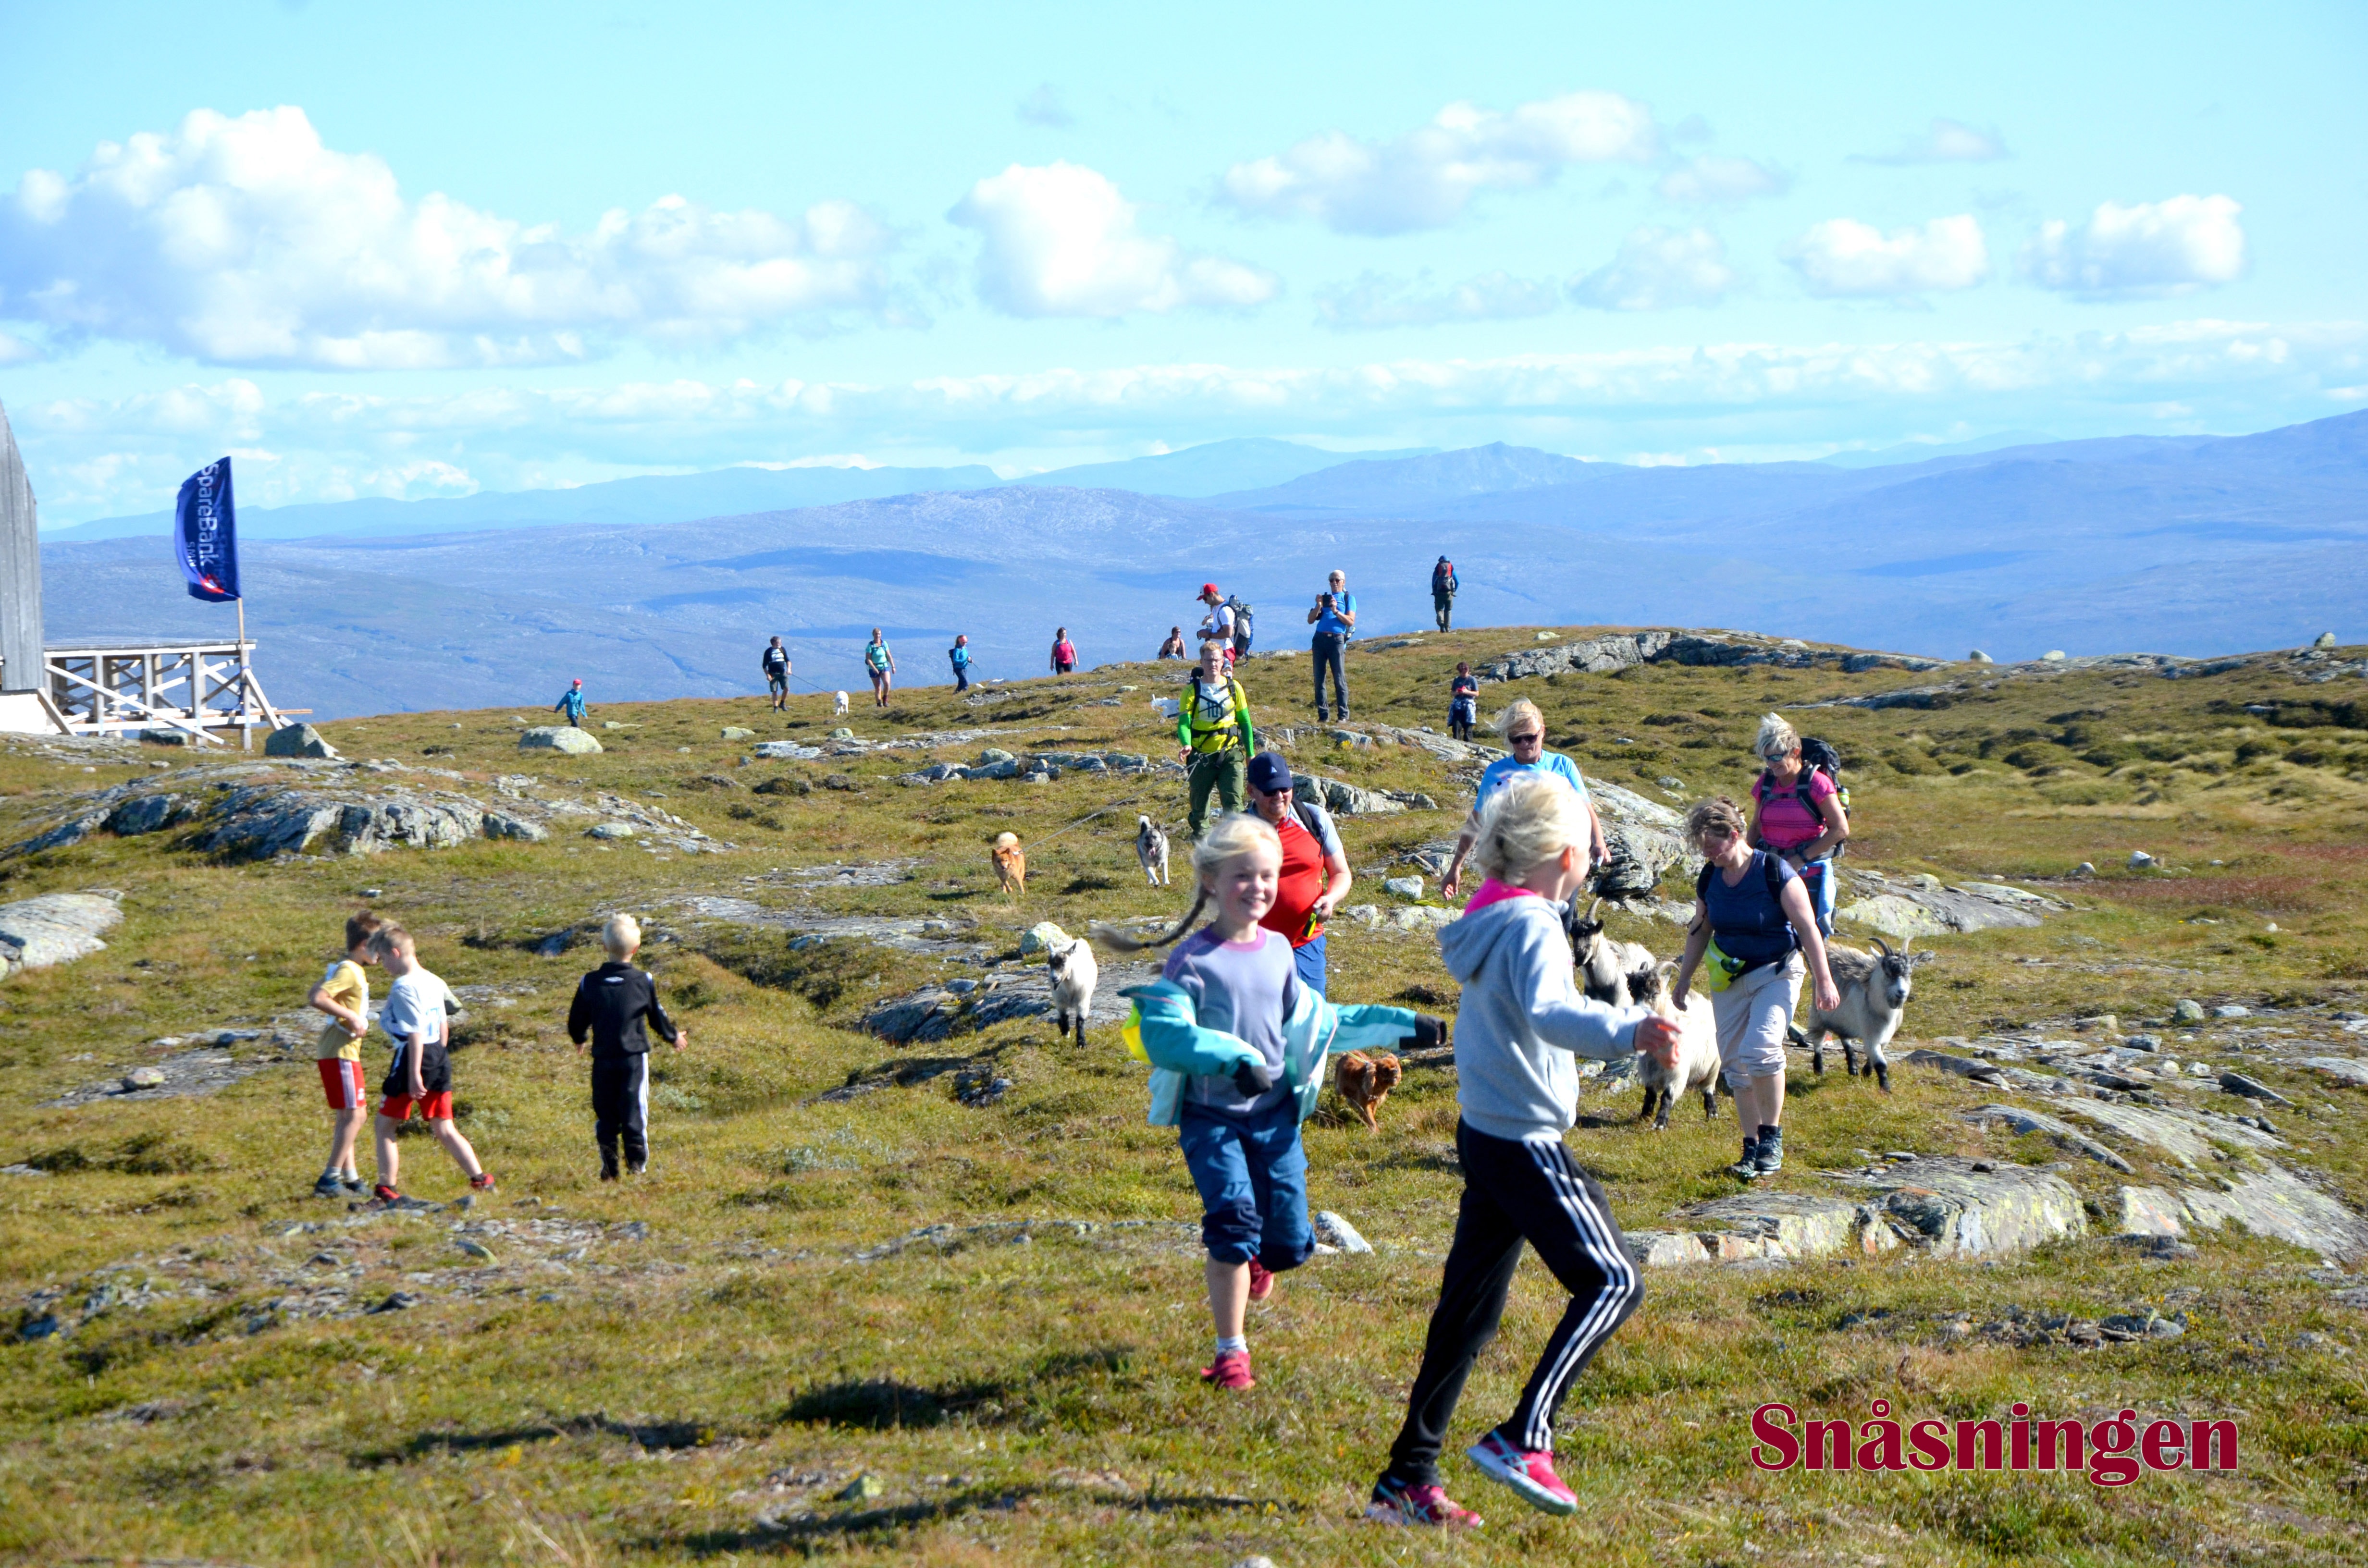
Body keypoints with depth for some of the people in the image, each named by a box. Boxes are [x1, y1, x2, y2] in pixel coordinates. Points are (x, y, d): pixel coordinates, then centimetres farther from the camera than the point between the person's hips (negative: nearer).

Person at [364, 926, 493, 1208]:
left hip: (412, 1058, -8)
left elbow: (415, 1033, -19)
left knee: (385, 1126, 5)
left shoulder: (404, 987, -15)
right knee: (444, 1130, 13)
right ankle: (480, 1180, 6)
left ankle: (387, 1192, 5)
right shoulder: (435, 982, 11)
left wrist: (415, 1075, -19)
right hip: (439, 1058, 8)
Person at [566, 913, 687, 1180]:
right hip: (635, 1057, -2)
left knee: (605, 1113, 9)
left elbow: (576, 1023, 7)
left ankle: (608, 1167, 4)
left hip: (603, 1059, 2)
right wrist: (673, 1037, 27)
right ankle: (637, 1163, -2)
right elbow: (657, 1017, 8)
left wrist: (579, 1039, 30)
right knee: (635, 1110, 2)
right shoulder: (643, 982, -5)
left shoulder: (589, 983, -2)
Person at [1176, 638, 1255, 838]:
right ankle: (1200, 833, 31)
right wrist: (1186, 745, -30)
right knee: (1200, 801, 10)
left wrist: (1250, 753, 12)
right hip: (1202, 755, 0)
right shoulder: (1192, 690, -1)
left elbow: (1245, 722, 13)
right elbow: (1184, 722, -10)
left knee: (1233, 801, -12)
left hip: (1230, 753, 0)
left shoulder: (1234, 687, 5)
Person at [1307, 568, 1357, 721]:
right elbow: (1310, 620, 14)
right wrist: (1319, 606, -1)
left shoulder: (1349, 598, 13)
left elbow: (1351, 621, -1)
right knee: (1319, 679, 0)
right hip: (1320, 639, 4)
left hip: (1336, 640, -4)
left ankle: (1343, 716, -5)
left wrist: (1336, 611, -12)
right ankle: (1322, 715, 3)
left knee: (1339, 680, -7)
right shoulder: (1324, 598, 23)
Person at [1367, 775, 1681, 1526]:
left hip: (1485, 1136, 9)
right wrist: (1627, 1032, -53)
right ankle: (1521, 1438, -11)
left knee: (1468, 1310, 11)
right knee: (1612, 1280, -5)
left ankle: (1407, 1478, 13)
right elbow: (1549, 1013, -37)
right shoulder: (1532, 926, -16)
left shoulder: (1491, 921, 12)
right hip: (1526, 1145, -9)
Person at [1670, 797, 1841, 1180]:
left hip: (1776, 974, -6)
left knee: (1760, 1048, -24)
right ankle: (1752, 1146, 16)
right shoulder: (1709, 878, 0)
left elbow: (1807, 928, -14)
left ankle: (1772, 1136, -7)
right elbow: (1700, 930, 15)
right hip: (1729, 978, 6)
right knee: (1735, 1062, 5)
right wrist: (1684, 978, 18)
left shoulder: (1775, 872, -16)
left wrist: (1824, 980, -15)